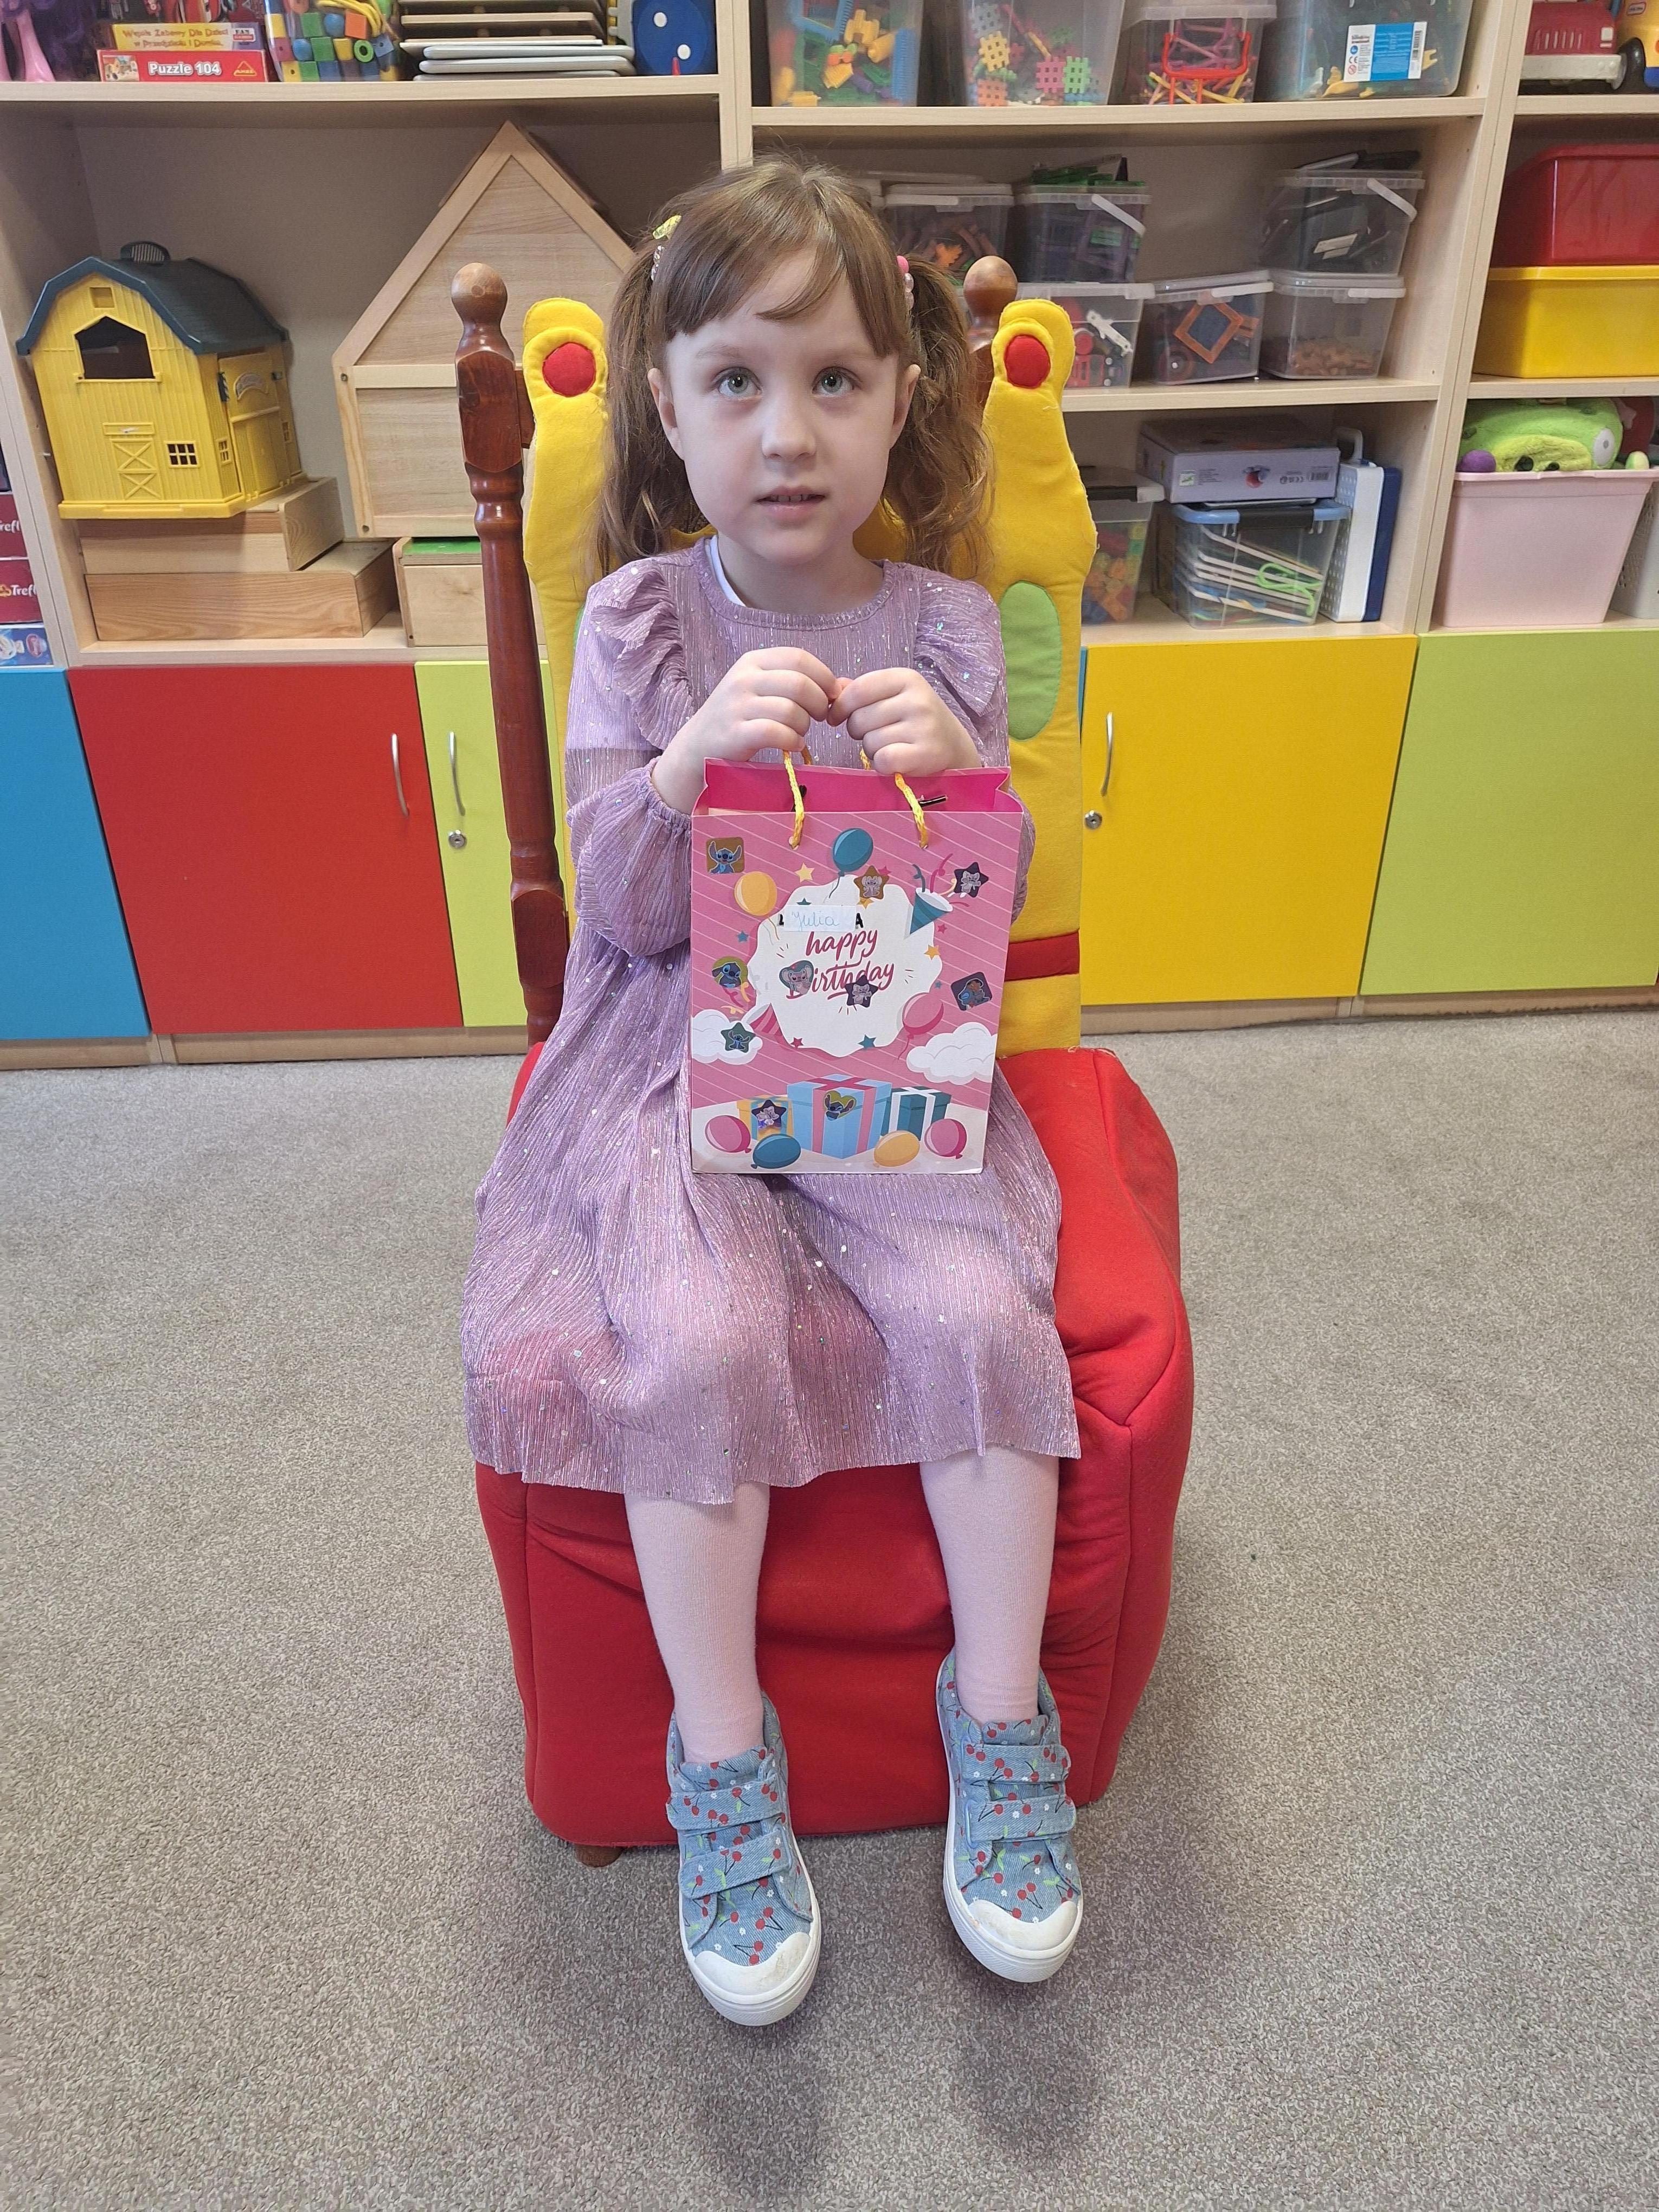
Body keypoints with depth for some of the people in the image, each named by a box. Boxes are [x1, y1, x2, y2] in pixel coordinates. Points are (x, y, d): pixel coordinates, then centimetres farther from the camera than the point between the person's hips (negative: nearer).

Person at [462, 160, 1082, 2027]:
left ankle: (1002, 1715, 2)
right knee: (697, 1337, -25)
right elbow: (619, 907, -4)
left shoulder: (942, 626, 4)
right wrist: (696, 758, -23)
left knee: (979, 1304, -22)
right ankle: (720, 1754, -1)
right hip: (680, 1052, -1)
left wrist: (954, 774, -17)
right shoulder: (635, 621, 1)